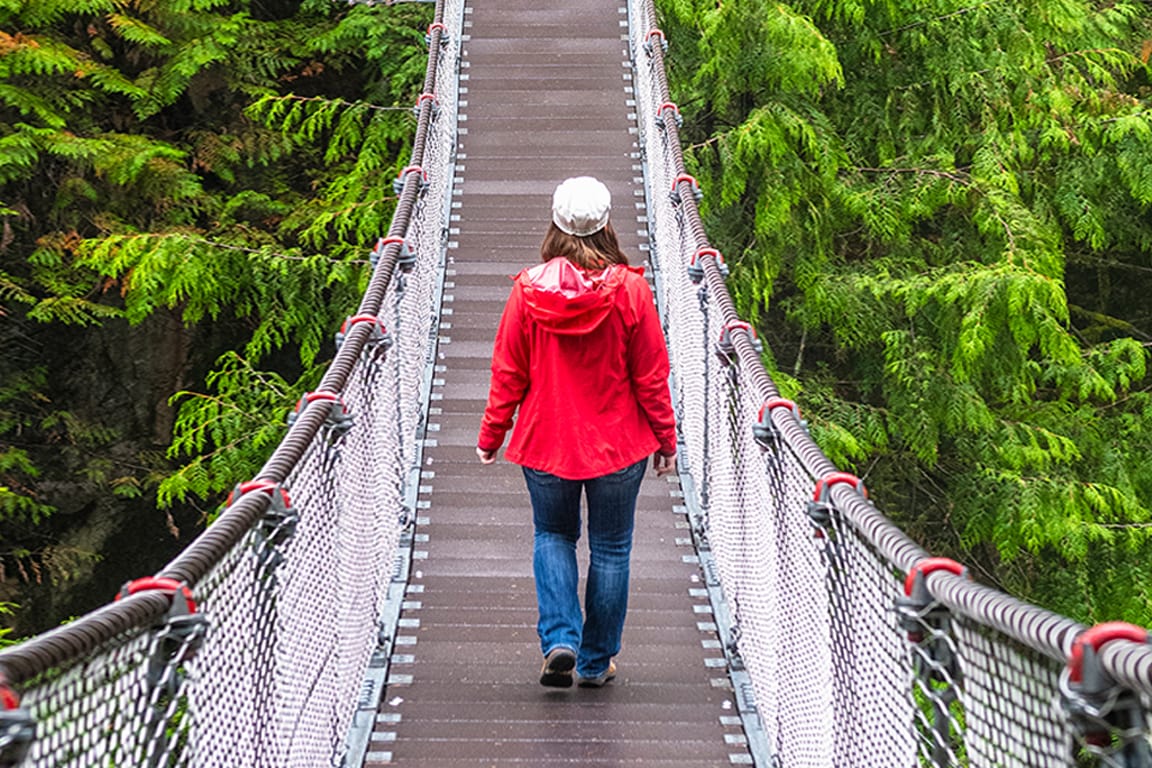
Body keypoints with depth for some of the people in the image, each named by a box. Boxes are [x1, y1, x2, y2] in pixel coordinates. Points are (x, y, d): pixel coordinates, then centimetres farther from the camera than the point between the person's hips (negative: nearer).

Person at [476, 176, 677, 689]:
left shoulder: (527, 289, -8)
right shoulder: (630, 289, -10)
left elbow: (508, 373, -3)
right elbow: (651, 376, -5)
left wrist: (491, 435, 9)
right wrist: (665, 438, 6)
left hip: (546, 443, 1)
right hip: (618, 445, -1)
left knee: (552, 537, 19)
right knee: (610, 549, 13)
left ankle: (559, 639, -1)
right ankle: (596, 662, 19)